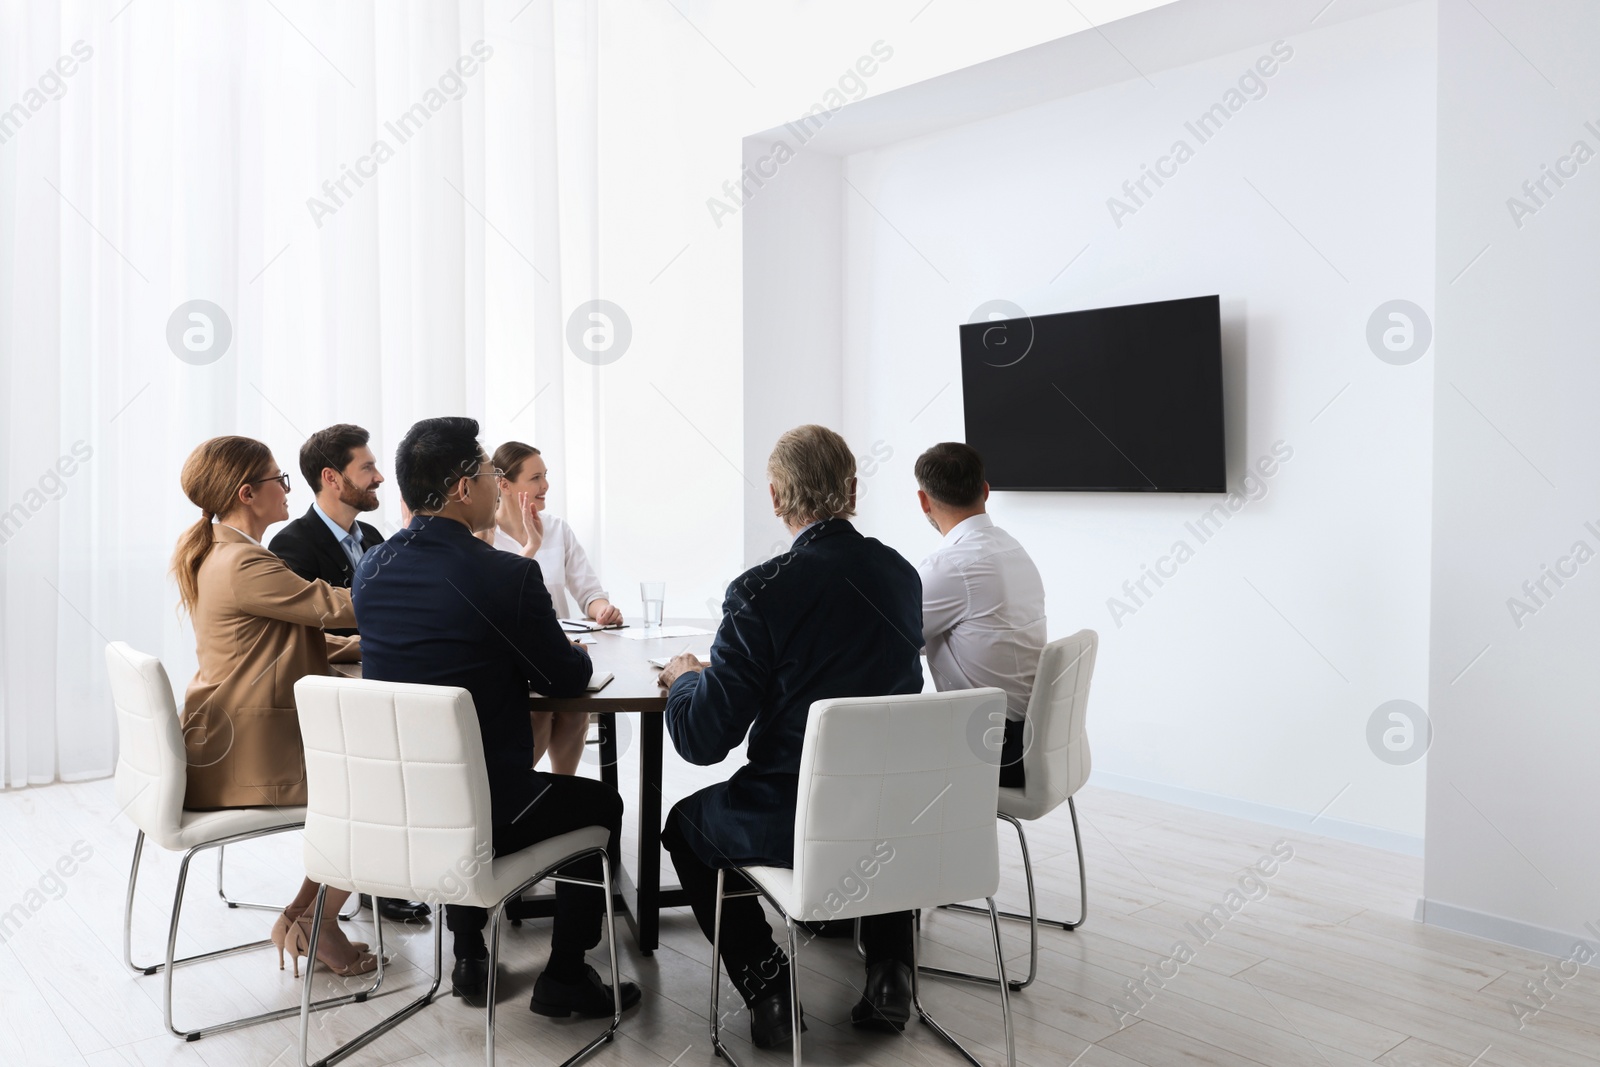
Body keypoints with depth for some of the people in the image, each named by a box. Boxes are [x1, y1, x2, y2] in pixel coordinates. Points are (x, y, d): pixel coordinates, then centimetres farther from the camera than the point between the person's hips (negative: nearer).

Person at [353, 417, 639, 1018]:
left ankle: (469, 958, 41)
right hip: (481, 813, -6)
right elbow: (568, 680, -10)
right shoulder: (507, 575, -21)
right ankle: (565, 977, 27)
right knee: (600, 804, 22)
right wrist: (576, 655, 12)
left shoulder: (371, 568, -2)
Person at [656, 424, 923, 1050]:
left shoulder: (762, 592, -20)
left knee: (684, 823, 26)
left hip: (790, 824, -4)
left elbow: (701, 739, -17)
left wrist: (682, 678, 6)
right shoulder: (901, 575, -2)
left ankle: (766, 987, 18)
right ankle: (888, 970, 30)